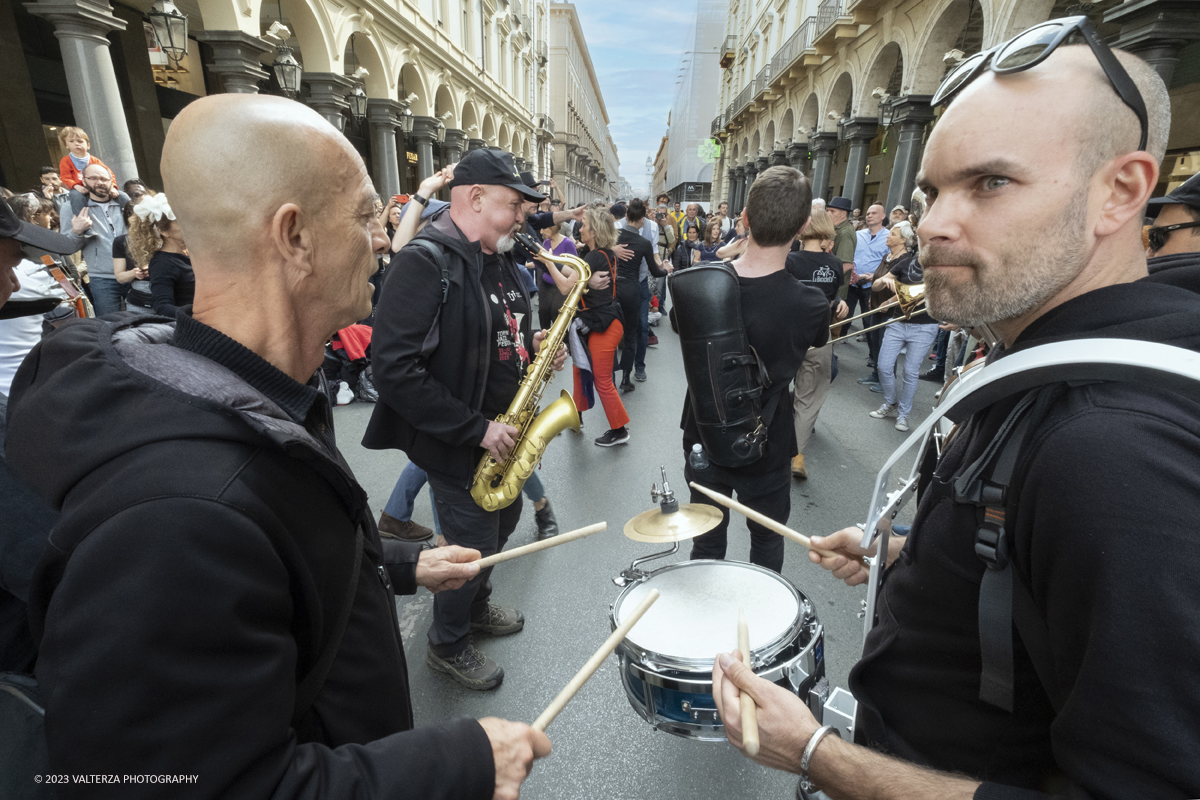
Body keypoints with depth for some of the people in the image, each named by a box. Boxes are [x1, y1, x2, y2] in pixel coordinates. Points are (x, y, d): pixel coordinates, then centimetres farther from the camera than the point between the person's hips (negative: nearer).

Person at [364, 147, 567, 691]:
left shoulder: (501, 263, 8)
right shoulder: (425, 263, -21)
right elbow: (394, 368, -28)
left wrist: (533, 346, -2)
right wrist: (477, 429, -25)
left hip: (503, 432, 9)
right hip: (457, 443, -8)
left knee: (502, 525, 23)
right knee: (473, 547, 6)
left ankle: (477, 607, 50)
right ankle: (447, 646, 34)